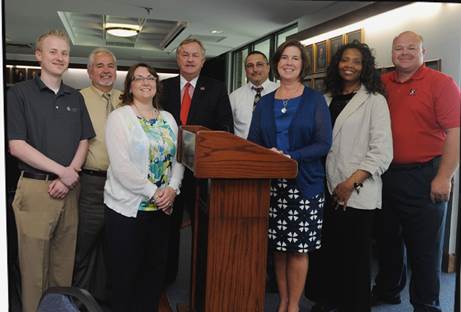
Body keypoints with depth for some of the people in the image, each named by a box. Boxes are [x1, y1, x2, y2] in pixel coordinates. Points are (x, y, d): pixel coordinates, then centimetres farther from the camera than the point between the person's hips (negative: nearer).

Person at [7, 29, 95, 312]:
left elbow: (84, 141, 11)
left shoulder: (76, 97, 12)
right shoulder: (20, 93, -2)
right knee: (34, 263, 4)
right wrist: (63, 171, -12)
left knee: (65, 262, 12)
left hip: (69, 189, 4)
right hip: (35, 189, -4)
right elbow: (17, 146, -9)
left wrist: (69, 176, -6)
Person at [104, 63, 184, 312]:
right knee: (124, 274, 6)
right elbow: (121, 165, -15)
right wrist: (152, 193, -16)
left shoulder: (168, 119, 11)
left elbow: (178, 158, 7)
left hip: (162, 208, 5)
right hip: (127, 207, -5)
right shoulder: (119, 117, -5)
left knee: (155, 271, 13)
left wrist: (172, 189, -9)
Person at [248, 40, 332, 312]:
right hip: (271, 183, 3)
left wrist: (289, 157, -20)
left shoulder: (315, 99, 0)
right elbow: (253, 142, 9)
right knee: (278, 246, 9)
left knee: (299, 247, 3)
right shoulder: (265, 102, 10)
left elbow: (324, 143, -8)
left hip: (304, 183, -3)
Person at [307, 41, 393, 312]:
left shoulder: (374, 100, -3)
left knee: (354, 254, 5)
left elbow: (382, 152, -9)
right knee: (327, 248, 12)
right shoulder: (328, 99, 13)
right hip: (327, 189, 5)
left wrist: (351, 183, -15)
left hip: (357, 193, -5)